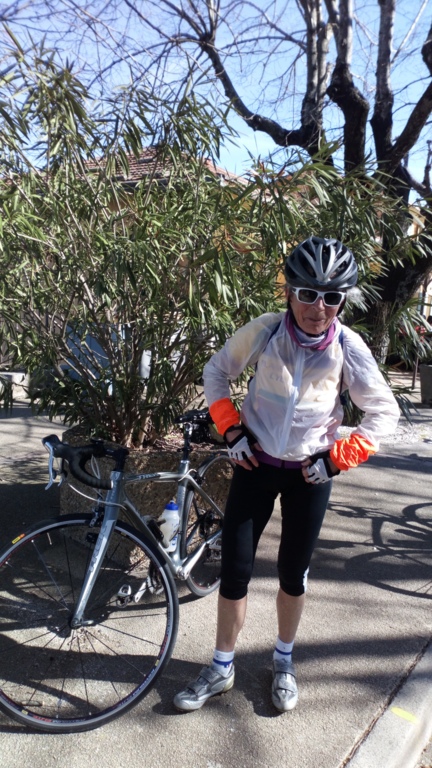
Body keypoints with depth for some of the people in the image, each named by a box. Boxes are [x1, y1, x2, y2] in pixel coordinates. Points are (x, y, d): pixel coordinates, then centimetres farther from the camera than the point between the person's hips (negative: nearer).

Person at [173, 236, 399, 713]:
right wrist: (231, 431, -7)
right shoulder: (264, 332, -16)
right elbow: (216, 372, 0)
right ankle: (221, 668, 27)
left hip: (308, 474, 0)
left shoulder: (347, 348, -16)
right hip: (256, 464, 0)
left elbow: (385, 414, -7)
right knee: (234, 569, 4)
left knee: (293, 573, 12)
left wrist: (336, 460, -11)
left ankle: (284, 662, 38)